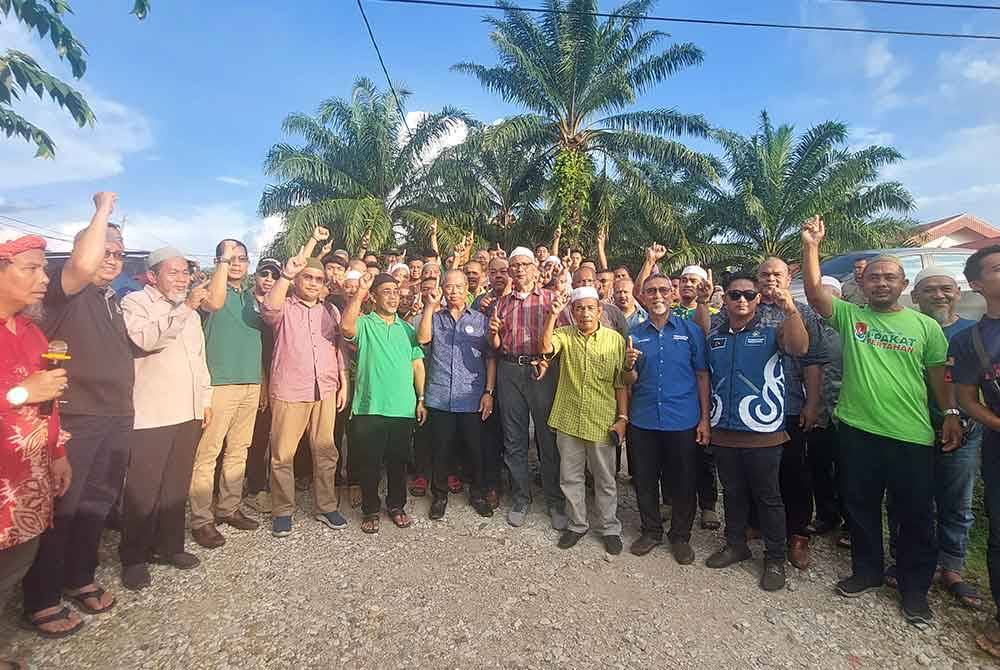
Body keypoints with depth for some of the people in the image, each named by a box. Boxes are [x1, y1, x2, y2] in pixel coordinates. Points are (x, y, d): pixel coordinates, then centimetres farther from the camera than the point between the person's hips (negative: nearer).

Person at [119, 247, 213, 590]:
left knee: (177, 486, 12)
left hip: (187, 413, 6)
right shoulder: (135, 302, -4)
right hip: (150, 416, -6)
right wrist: (186, 308, -27)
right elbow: (147, 339, -25)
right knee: (143, 491, 2)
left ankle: (169, 545, 26)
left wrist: (205, 399, 18)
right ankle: (134, 558, 17)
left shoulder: (189, 310, 17)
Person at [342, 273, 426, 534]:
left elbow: (417, 365, 11)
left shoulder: (407, 328, 11)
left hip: (403, 408, 3)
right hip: (370, 408, -3)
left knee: (398, 461, 14)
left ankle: (396, 505, 32)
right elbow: (346, 327, -25)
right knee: (369, 463, 8)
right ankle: (370, 510, 26)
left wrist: (421, 400, 6)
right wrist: (360, 292, -25)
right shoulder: (365, 324, 0)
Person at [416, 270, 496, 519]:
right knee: (440, 450, 10)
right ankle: (440, 494, 29)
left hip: (472, 400, 0)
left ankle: (478, 494, 29)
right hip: (439, 398, 1)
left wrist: (489, 391, -3)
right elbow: (422, 338, -11)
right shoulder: (435, 318, 9)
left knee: (475, 450, 9)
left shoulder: (481, 320, 7)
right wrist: (430, 305, -11)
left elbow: (490, 358, 4)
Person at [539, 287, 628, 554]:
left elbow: (621, 383, 0)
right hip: (568, 420, 2)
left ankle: (610, 528, 32)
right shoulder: (564, 335, 1)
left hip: (602, 422, -1)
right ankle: (577, 524, 35)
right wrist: (552, 316, -25)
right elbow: (546, 347, -21)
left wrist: (622, 417, -4)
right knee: (570, 477, 15)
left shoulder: (615, 339, -2)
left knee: (605, 480, 13)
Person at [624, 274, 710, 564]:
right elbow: (631, 382, 5)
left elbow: (702, 376, 0)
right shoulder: (635, 333, 4)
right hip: (643, 420, 2)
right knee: (645, 480, 13)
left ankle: (680, 536, 32)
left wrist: (705, 419, -4)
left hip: (683, 421, -2)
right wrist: (629, 366, -17)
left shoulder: (690, 330, -1)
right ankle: (651, 531, 34)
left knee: (684, 483, 10)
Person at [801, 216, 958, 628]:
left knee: (915, 514, 11)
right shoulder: (848, 315, 2)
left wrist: (951, 413, 2)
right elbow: (814, 292, -10)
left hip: (912, 436, 0)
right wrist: (811, 246, -16)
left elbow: (938, 374, 9)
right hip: (858, 431, 0)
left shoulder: (926, 325, 3)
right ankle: (866, 571, 34)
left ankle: (915, 587, 30)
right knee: (860, 507, 15)